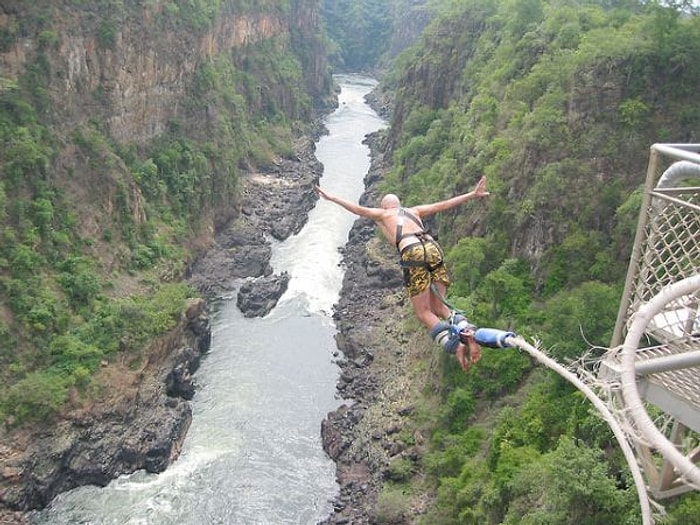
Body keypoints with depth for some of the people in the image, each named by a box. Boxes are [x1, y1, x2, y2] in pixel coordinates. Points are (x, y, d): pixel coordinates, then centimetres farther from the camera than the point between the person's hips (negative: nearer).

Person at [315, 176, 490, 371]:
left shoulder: (382, 214, 26)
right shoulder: (413, 210, 34)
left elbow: (358, 209, 13)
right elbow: (444, 204, 30)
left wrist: (331, 198, 19)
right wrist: (473, 194, 35)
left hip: (412, 253, -4)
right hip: (433, 248, 4)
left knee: (424, 313, 2)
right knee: (438, 307, 12)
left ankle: (454, 345, -19)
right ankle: (468, 332, -14)